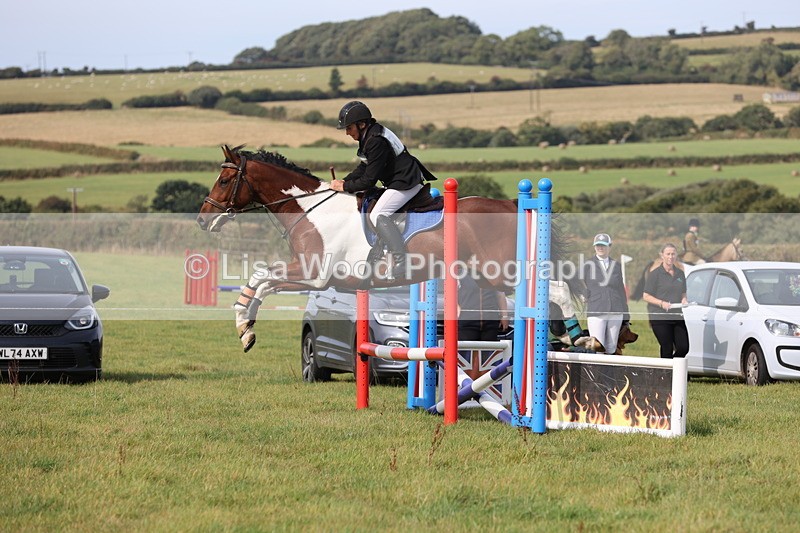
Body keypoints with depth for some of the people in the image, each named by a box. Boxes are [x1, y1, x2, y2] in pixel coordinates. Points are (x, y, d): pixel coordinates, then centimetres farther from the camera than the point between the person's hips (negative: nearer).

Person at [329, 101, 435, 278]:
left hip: (406, 182, -11)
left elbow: (369, 180, -22)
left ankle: (401, 261, -21)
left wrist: (345, 187, -11)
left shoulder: (376, 142, -25)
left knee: (378, 215, -19)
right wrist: (344, 181, 5)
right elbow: (364, 167, 16)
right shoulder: (369, 135, 7)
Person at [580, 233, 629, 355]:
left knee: (611, 348, 4)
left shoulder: (616, 265, 12)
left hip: (616, 313, 3)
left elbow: (621, 289, 15)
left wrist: (625, 314, 13)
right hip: (596, 312, -3)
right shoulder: (588, 266, 5)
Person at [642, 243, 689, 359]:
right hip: (660, 318, -5)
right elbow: (646, 296, -6)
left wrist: (684, 300, 0)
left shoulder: (680, 273, 13)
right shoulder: (655, 273, -4)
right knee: (667, 349, -5)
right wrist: (662, 303, -20)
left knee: (684, 347, -1)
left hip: (677, 317, 5)